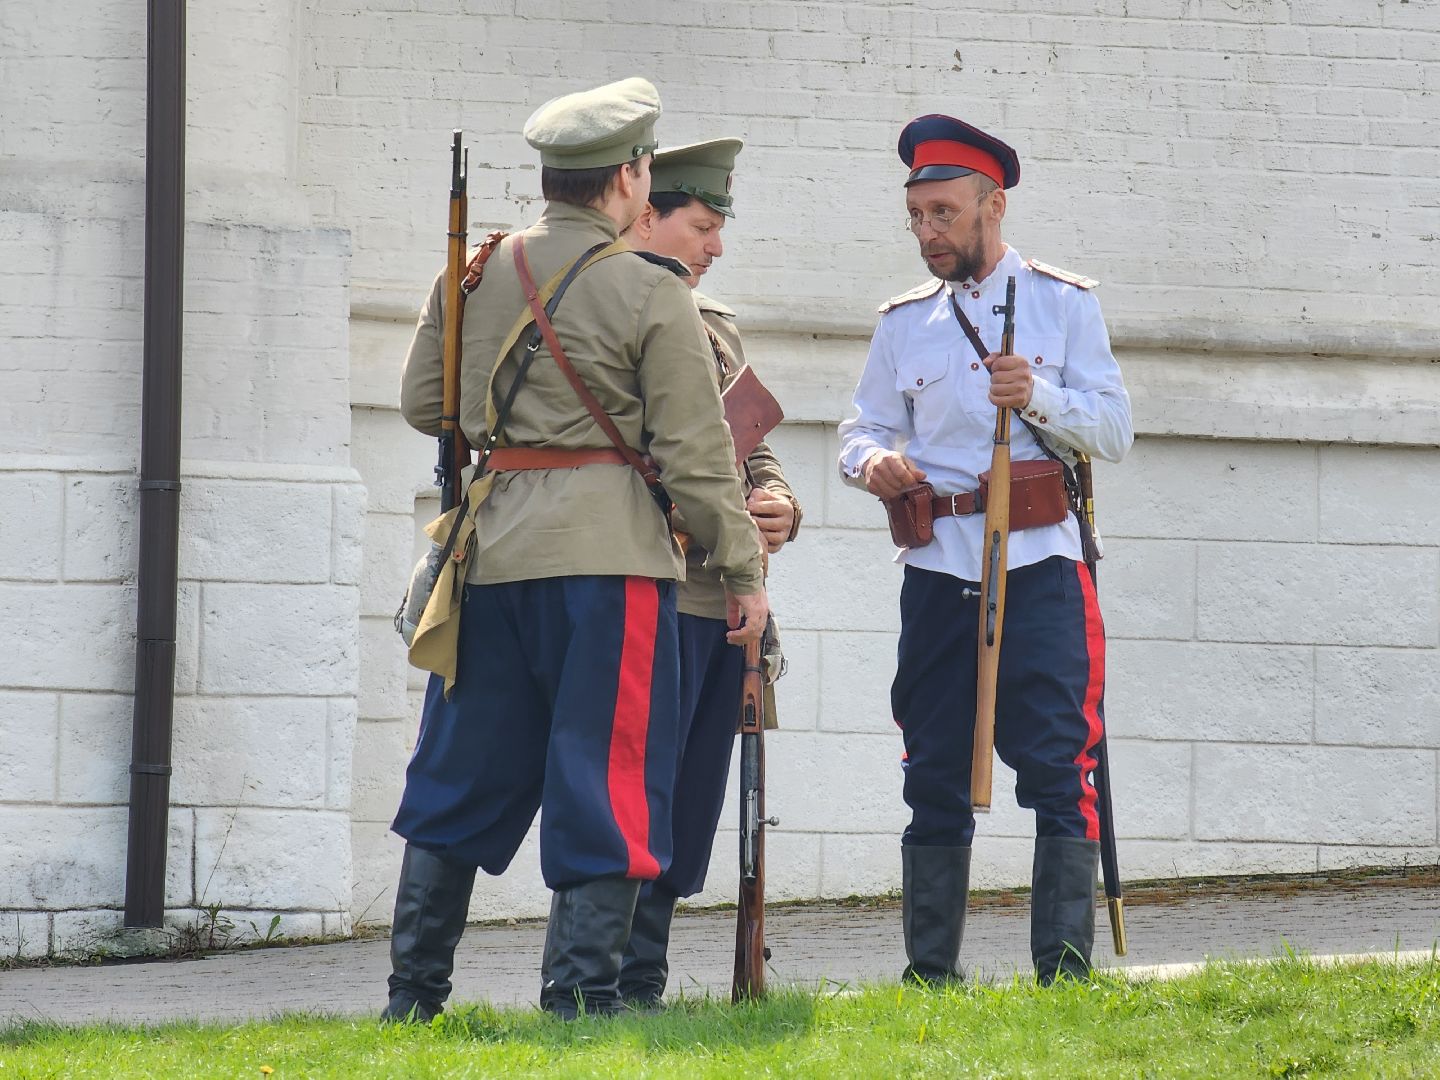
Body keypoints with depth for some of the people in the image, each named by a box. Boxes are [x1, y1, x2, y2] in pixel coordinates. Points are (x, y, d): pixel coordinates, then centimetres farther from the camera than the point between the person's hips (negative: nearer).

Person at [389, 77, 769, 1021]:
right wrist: (746, 569, 2)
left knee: (465, 774, 13)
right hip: (606, 553, -5)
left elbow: (424, 403, 16)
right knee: (606, 777, 1)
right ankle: (583, 994, -2)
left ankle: (415, 993, 16)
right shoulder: (652, 296, -6)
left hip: (489, 551, 5)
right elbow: (697, 453, -6)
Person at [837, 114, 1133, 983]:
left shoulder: (1065, 304, 7)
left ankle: (1066, 968, -8)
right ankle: (931, 971, 9)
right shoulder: (904, 324, 15)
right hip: (939, 570, 3)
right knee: (934, 778, 3)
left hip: (1040, 563, -3)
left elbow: (1114, 431, 2)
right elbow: (866, 425, 15)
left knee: (1061, 769, -9)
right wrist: (873, 460, -8)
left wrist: (1040, 396, -17)